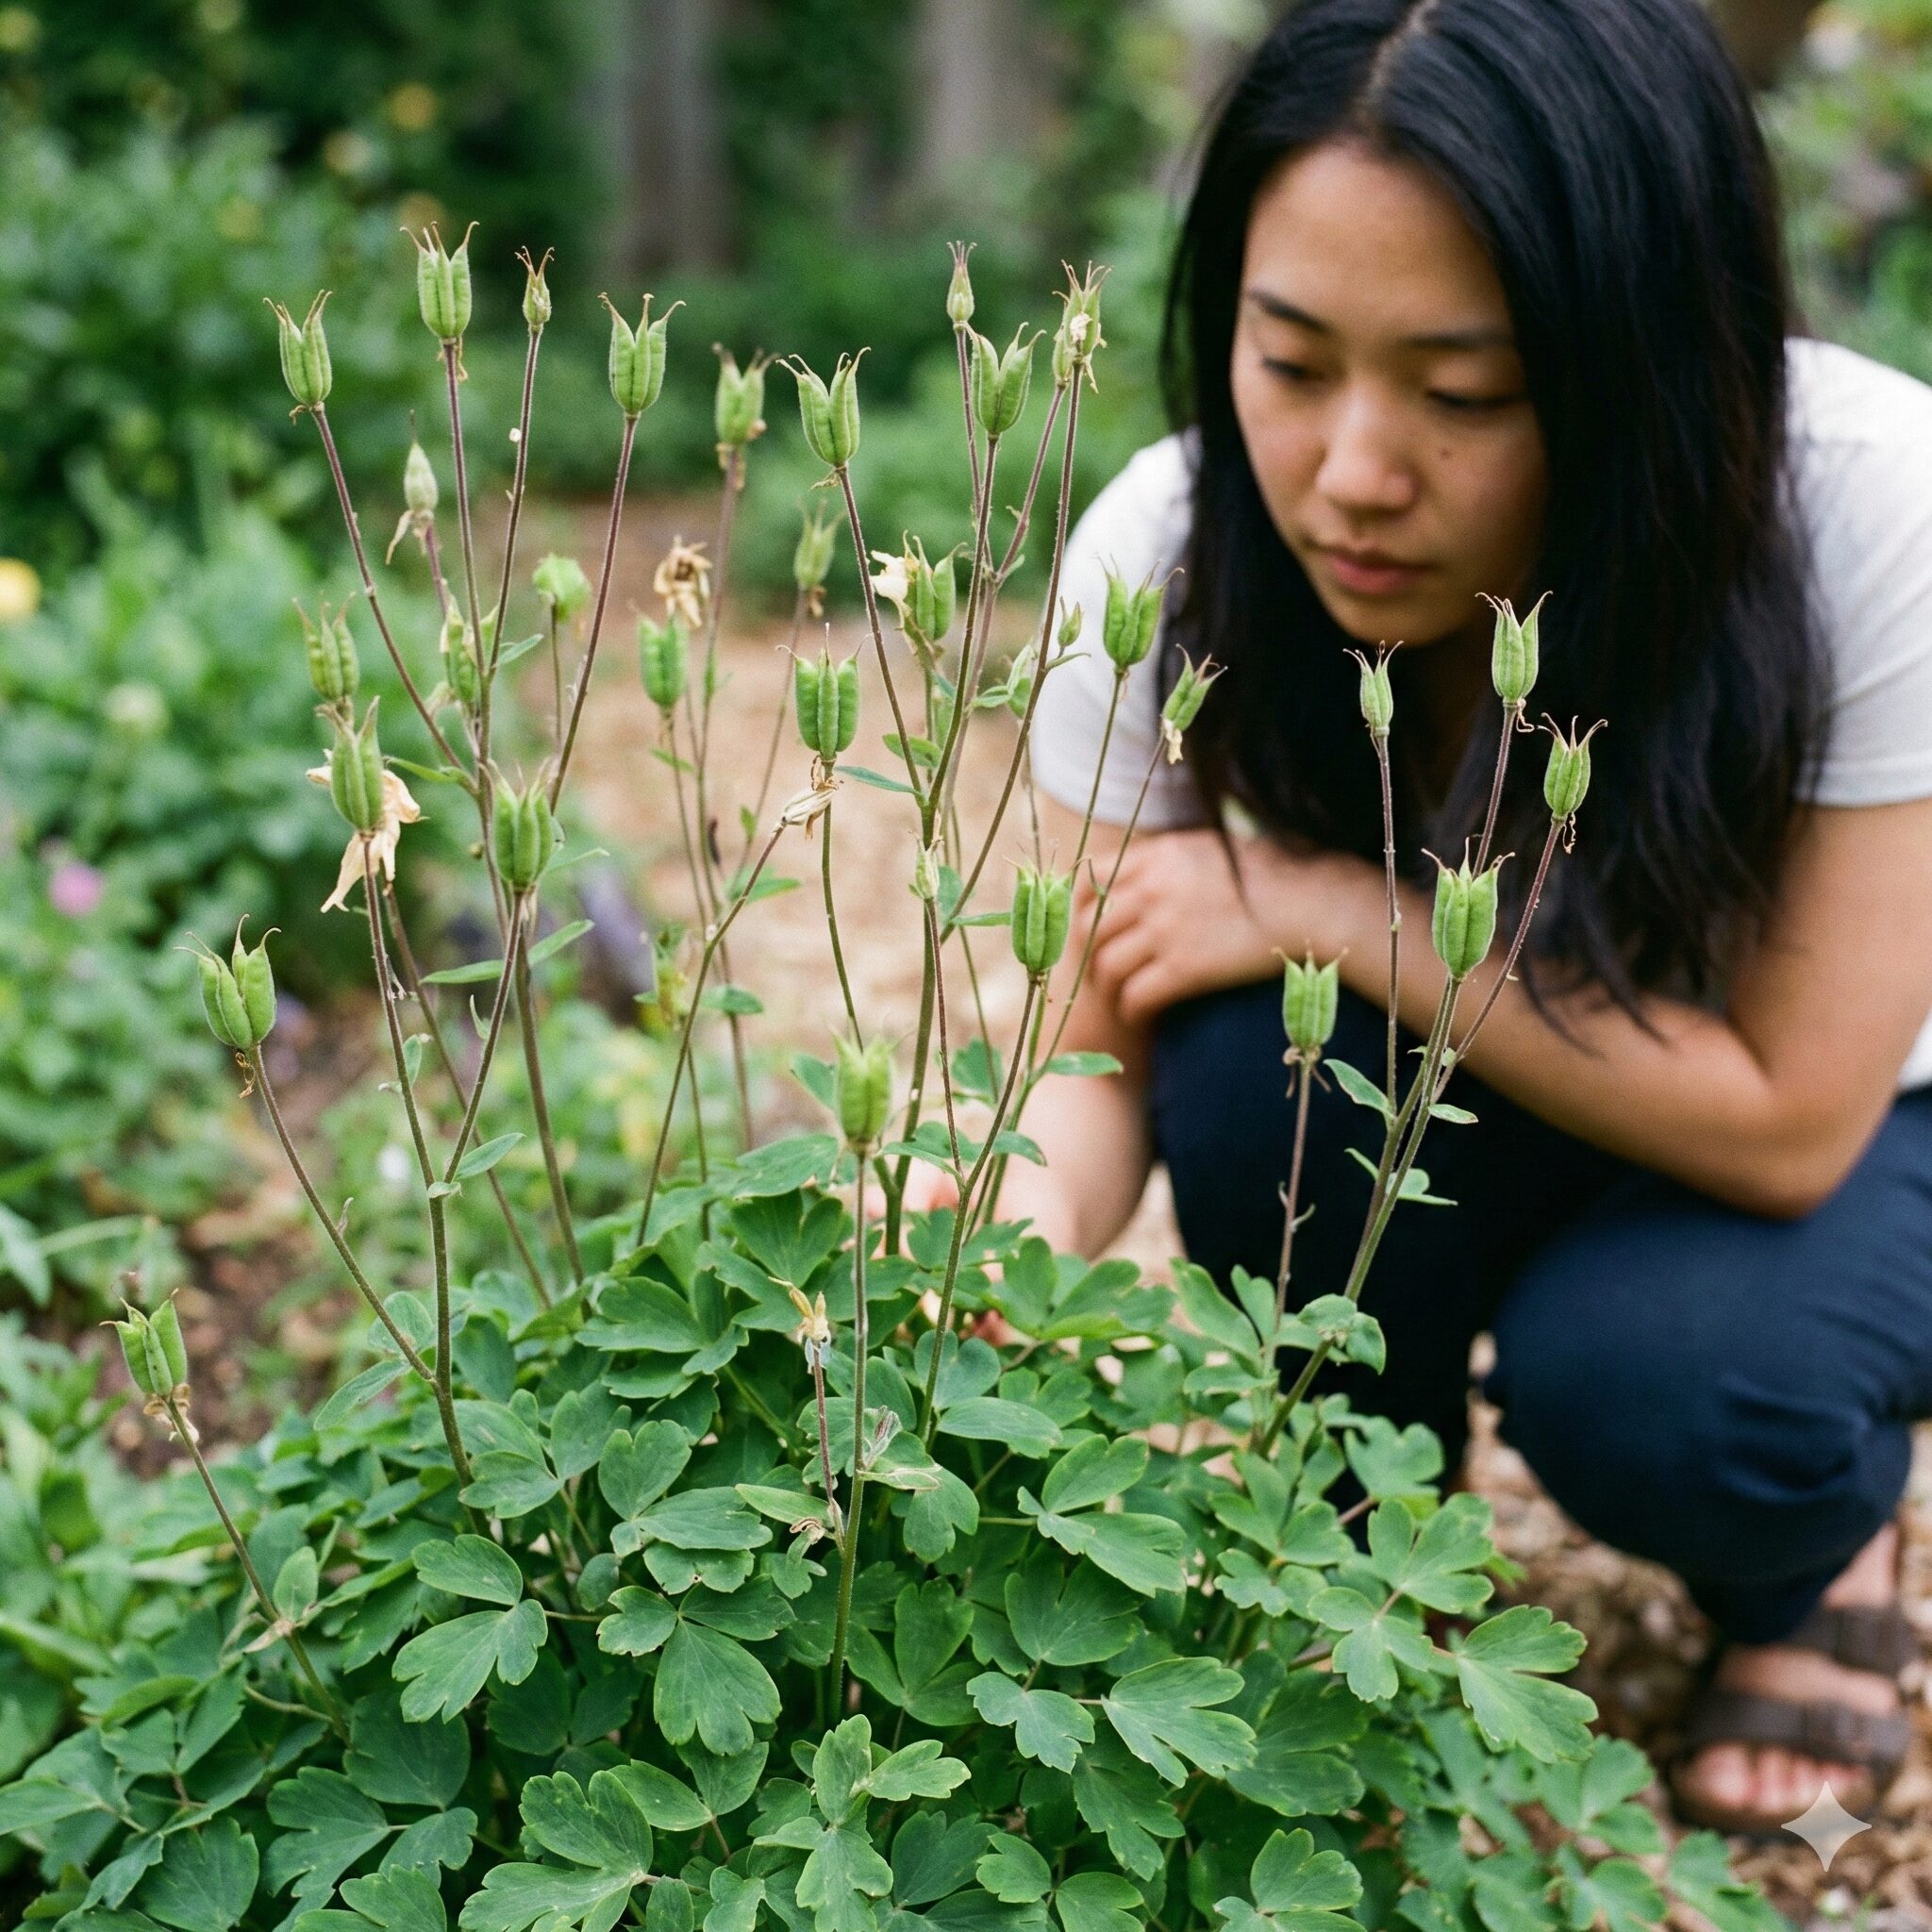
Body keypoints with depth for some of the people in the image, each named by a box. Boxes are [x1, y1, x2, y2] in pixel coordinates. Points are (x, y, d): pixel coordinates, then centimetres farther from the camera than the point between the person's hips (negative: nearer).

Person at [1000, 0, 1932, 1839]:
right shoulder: (1164, 554, -24)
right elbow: (1107, 1052, -17)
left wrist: (1340, 913, -30)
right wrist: (1023, 1217, -40)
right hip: (1413, 1126, 3)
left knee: (1640, 1385, -32)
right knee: (1267, 1057, -29)